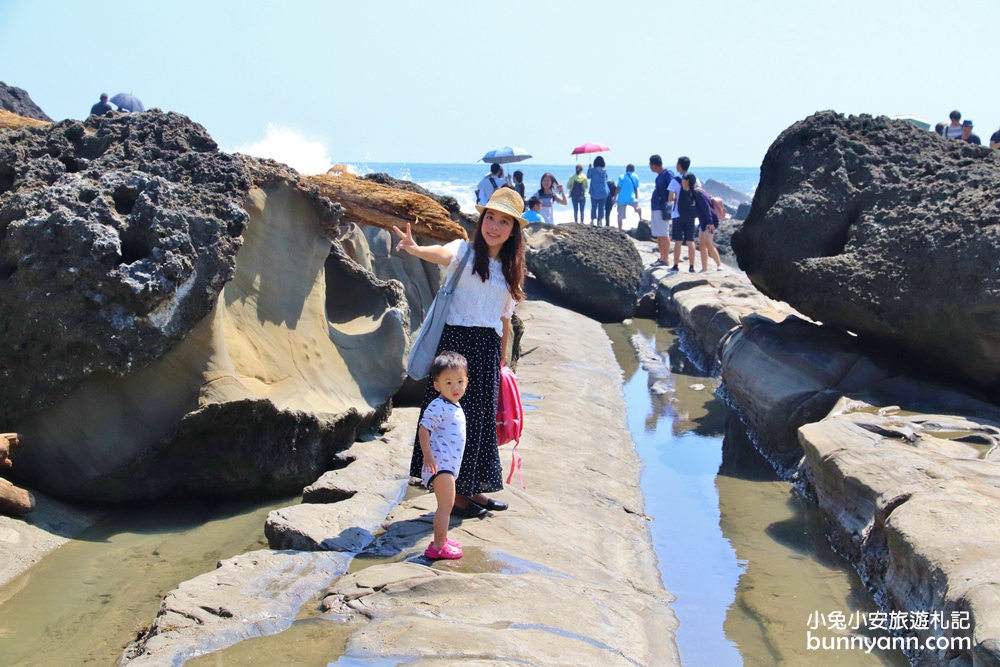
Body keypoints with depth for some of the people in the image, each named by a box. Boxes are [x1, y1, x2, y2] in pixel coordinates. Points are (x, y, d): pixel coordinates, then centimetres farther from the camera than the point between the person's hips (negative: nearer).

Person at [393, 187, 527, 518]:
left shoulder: (510, 269, 12)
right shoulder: (465, 252, -4)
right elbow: (443, 254, -28)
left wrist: (502, 359, 16)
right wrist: (415, 248, -50)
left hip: (488, 347, 6)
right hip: (457, 341, -6)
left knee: (482, 418, 12)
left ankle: (473, 489, 25)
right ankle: (453, 494, 8)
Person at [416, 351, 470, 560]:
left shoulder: (455, 407, 14)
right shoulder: (438, 407, -16)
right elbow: (423, 429, -23)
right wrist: (428, 456, -30)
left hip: (450, 464, 10)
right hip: (439, 463, -10)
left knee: (448, 504, 19)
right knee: (445, 505, -11)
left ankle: (442, 539, 32)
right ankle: (438, 546, -5)